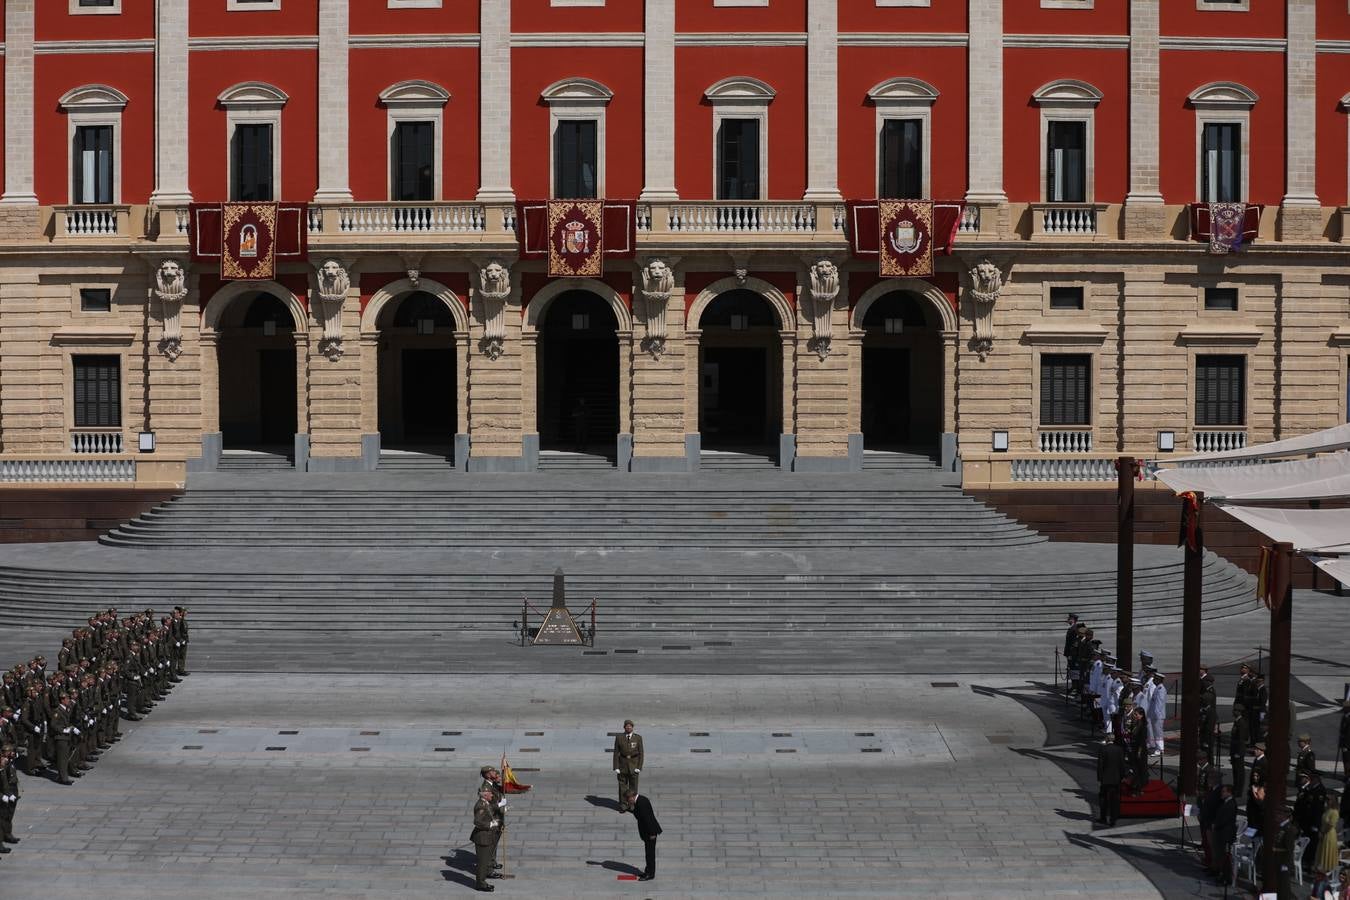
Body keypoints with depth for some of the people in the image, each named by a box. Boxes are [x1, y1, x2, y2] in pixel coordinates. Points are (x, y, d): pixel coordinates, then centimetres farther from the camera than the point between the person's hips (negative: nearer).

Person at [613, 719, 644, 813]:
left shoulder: (638, 738, 0)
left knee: (633, 786, 2)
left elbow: (641, 753, 1)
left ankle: (632, 805, 10)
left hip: (634, 765, 0)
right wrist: (616, 768, -5)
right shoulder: (619, 737, 0)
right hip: (622, 765, 0)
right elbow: (616, 753, 1)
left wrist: (639, 767, -7)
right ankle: (623, 805, 9)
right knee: (622, 785, 2)